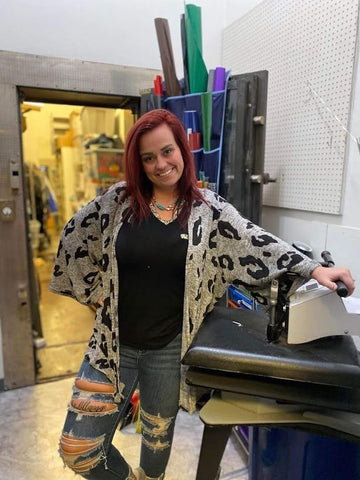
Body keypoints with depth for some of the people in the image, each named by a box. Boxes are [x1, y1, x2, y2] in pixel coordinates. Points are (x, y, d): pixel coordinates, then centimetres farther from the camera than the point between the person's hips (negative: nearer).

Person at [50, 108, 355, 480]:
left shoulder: (208, 209, -5)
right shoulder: (117, 200, -3)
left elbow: (256, 242, -6)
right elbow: (74, 237, 8)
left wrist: (313, 269, -13)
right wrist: (96, 293, 7)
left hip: (169, 349, -1)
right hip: (114, 344, 2)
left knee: (158, 438, 23)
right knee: (77, 450, 11)